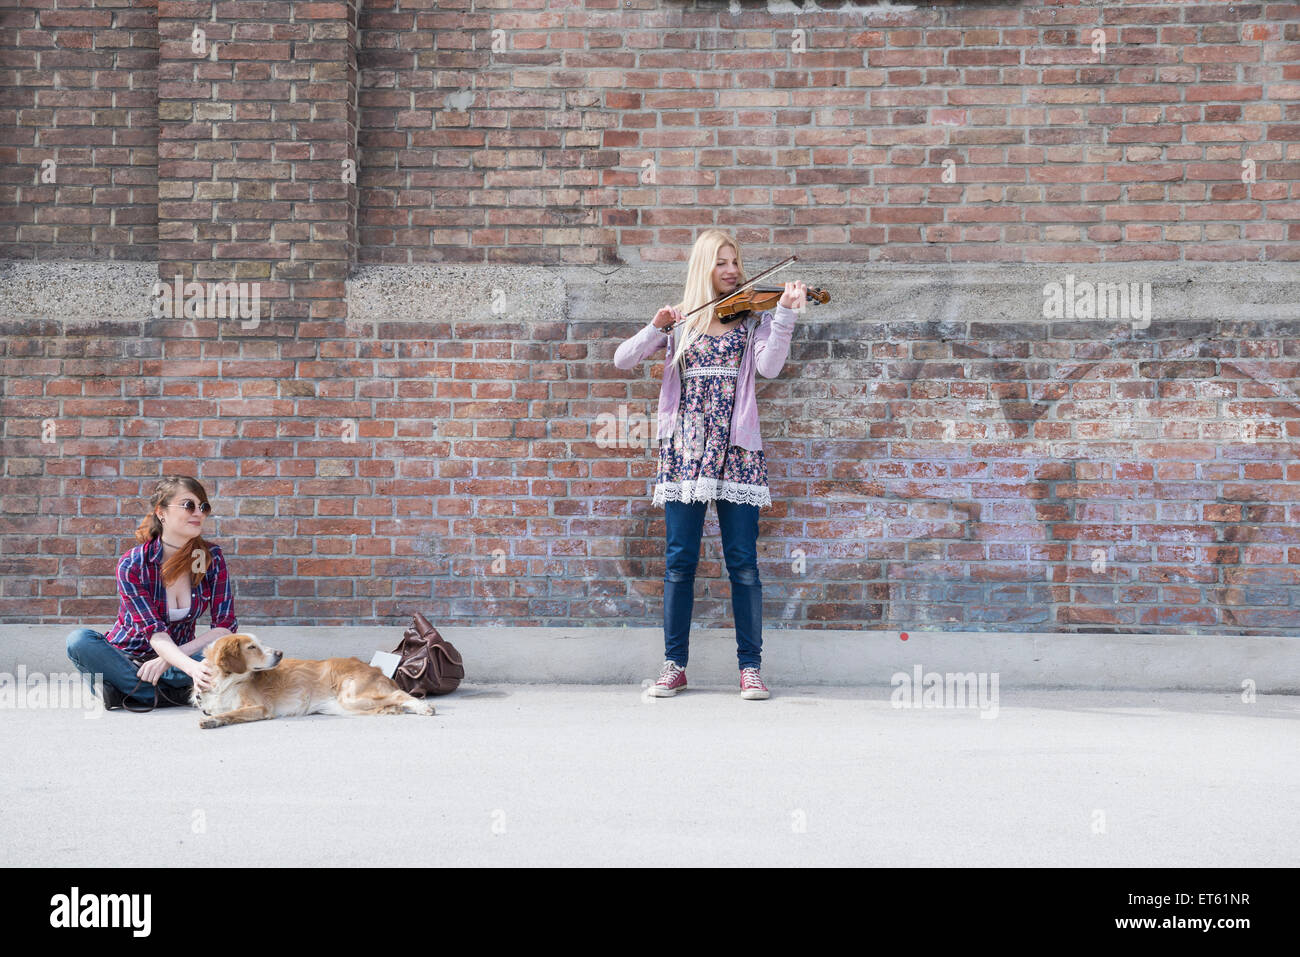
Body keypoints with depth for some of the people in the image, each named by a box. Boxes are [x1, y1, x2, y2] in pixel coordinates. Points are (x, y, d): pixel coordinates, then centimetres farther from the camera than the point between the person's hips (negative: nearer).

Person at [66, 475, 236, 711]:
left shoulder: (212, 557, -6)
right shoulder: (132, 564, -16)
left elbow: (226, 625, -10)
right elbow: (154, 632, -25)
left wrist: (168, 659, -22)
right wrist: (191, 667, -45)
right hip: (125, 656, -2)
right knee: (80, 640, -31)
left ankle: (120, 688, -25)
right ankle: (174, 694, -30)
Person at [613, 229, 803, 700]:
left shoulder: (753, 318, 7)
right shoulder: (681, 321, 11)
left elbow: (769, 365, -11)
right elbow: (622, 359, 4)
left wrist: (785, 315, -22)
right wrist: (656, 328, -12)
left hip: (736, 449, -1)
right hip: (684, 449, 1)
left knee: (743, 563, -2)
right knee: (679, 562, 2)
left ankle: (750, 666, 5)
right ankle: (674, 665, 10)